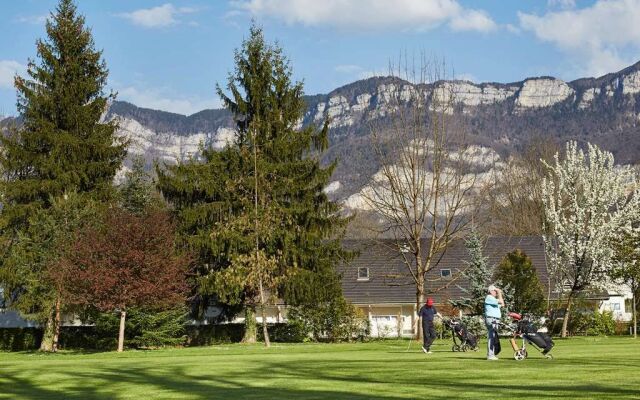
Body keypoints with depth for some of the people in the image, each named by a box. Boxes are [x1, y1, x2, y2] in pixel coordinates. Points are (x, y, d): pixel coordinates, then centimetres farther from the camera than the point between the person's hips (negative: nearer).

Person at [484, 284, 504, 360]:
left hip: (495, 320, 11)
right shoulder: (489, 298, -11)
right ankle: (490, 355, -12)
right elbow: (501, 302, -18)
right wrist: (499, 293, -6)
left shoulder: (493, 299, 23)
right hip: (491, 319, -11)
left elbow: (502, 304, 23)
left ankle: (493, 354, 18)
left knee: (495, 338, 13)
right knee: (491, 337, -11)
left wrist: (500, 294, 19)